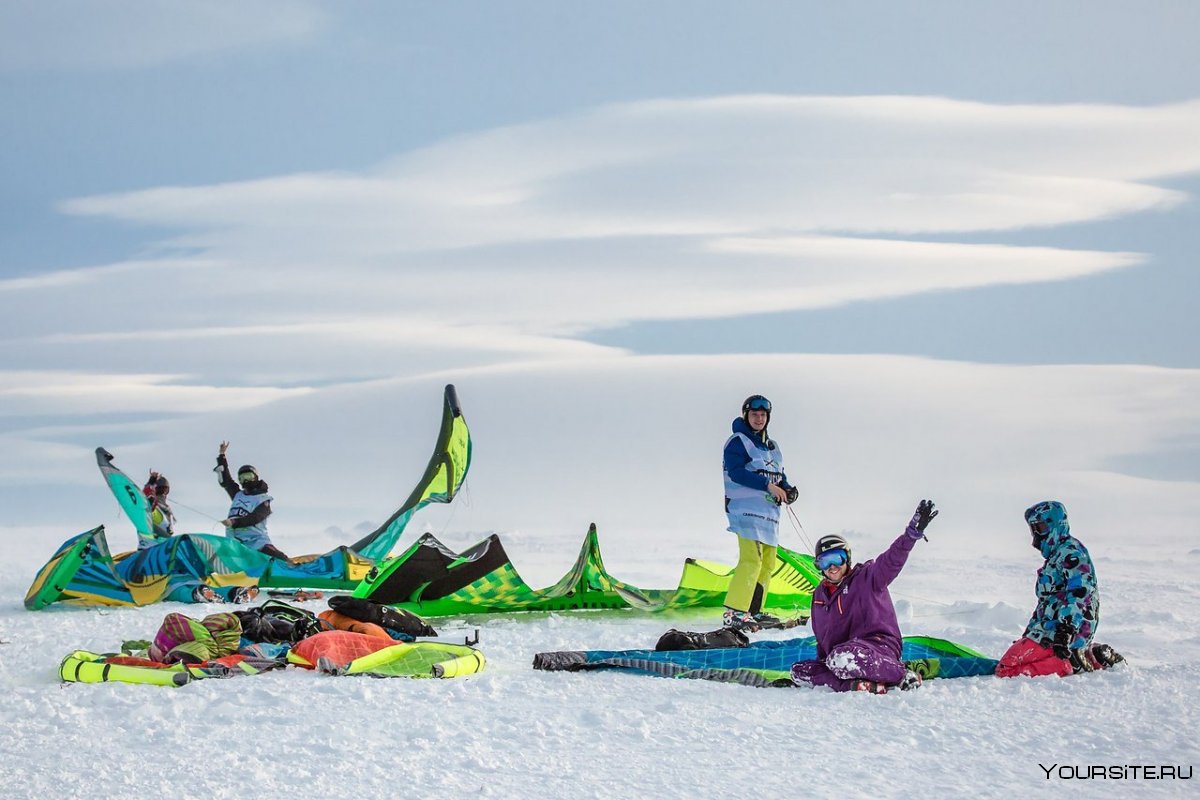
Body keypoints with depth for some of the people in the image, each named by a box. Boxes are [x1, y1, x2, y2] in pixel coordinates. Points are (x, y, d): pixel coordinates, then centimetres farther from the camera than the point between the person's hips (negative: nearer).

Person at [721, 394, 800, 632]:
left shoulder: (771, 446, 22)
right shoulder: (737, 442, -5)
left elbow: (779, 475, 24)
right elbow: (736, 472, -18)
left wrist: (788, 489, 1)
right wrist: (768, 485, -23)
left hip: (768, 510, 9)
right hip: (745, 508, -9)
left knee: (768, 562, 8)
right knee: (751, 559, -19)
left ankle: (753, 611, 15)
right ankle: (733, 614, -23)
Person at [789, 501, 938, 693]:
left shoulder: (866, 577, 1)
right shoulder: (819, 595, 21)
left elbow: (892, 560, -18)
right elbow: (822, 637, 30)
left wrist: (912, 533, -35)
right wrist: (821, 661, 17)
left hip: (879, 647, -7)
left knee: (840, 658, -38)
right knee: (799, 671, -12)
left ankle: (903, 675, -20)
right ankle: (853, 684, -30)